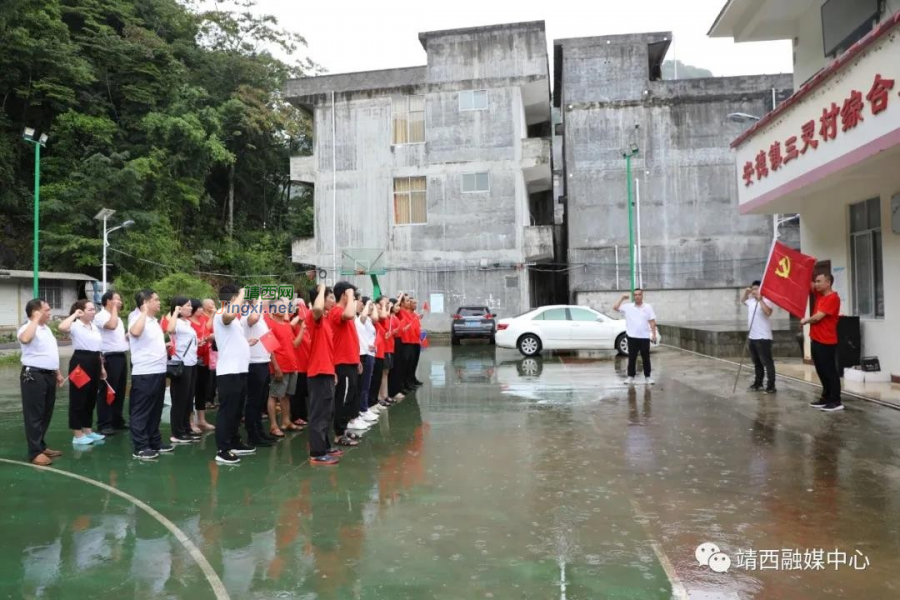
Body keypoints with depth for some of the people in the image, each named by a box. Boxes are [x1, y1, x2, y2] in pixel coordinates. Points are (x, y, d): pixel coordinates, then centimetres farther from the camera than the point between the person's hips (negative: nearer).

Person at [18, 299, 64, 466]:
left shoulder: (46, 328, 16)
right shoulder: (27, 328, -12)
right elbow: (25, 339, -38)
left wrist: (57, 373, 23)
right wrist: (36, 319, -27)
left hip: (48, 375, 9)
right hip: (33, 376, -9)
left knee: (46, 414, 15)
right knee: (34, 415, -4)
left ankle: (41, 446, 25)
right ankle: (35, 452, 0)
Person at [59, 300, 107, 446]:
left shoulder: (94, 326, 15)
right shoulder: (76, 326, -10)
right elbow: (62, 327, -34)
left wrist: (101, 367, 18)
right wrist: (74, 315, -19)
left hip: (94, 362, 8)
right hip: (80, 362, -8)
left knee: (91, 399, 14)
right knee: (78, 399, -1)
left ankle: (88, 430, 25)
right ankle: (77, 435, 5)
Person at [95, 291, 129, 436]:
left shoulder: (118, 317, 20)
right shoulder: (101, 316, -9)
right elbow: (112, 325, -29)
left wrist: (128, 337, 10)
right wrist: (114, 308, -17)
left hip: (122, 356, 9)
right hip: (110, 358, -9)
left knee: (120, 391, 13)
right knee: (107, 392, -5)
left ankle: (117, 421, 22)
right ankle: (104, 424, -1)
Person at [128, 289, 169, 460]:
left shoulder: (154, 321, 15)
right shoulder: (138, 319, -12)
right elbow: (135, 332, -36)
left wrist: (165, 346, 17)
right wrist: (144, 312, -26)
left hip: (159, 371, 9)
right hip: (144, 374, -9)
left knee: (155, 410, 16)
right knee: (141, 412, -1)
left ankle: (155, 442, 26)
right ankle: (140, 447, 3)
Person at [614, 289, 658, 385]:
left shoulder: (648, 307, 3)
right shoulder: (628, 307, 3)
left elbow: (652, 322, 2)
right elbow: (615, 308, -2)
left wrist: (654, 334, -5)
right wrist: (622, 298, -4)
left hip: (644, 337, 0)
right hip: (632, 337, 0)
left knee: (646, 358, 7)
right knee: (632, 358, 4)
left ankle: (647, 377, 15)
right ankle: (631, 376, 11)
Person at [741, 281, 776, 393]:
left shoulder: (766, 301, -12)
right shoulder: (751, 301, 12)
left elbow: (768, 312, -30)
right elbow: (742, 301, 34)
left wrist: (760, 300, -28)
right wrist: (746, 293, 16)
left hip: (763, 337, -9)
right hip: (752, 337, 9)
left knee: (767, 362, -5)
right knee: (757, 363, 16)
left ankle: (771, 386, -2)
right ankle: (758, 384, 25)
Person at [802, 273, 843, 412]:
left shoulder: (833, 298, -15)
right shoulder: (820, 294, 11)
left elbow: (817, 317, -19)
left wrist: (805, 321, 0)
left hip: (826, 342, -9)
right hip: (816, 340, 9)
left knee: (830, 372, -4)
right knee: (822, 371, 13)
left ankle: (836, 401, 1)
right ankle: (826, 398, 21)